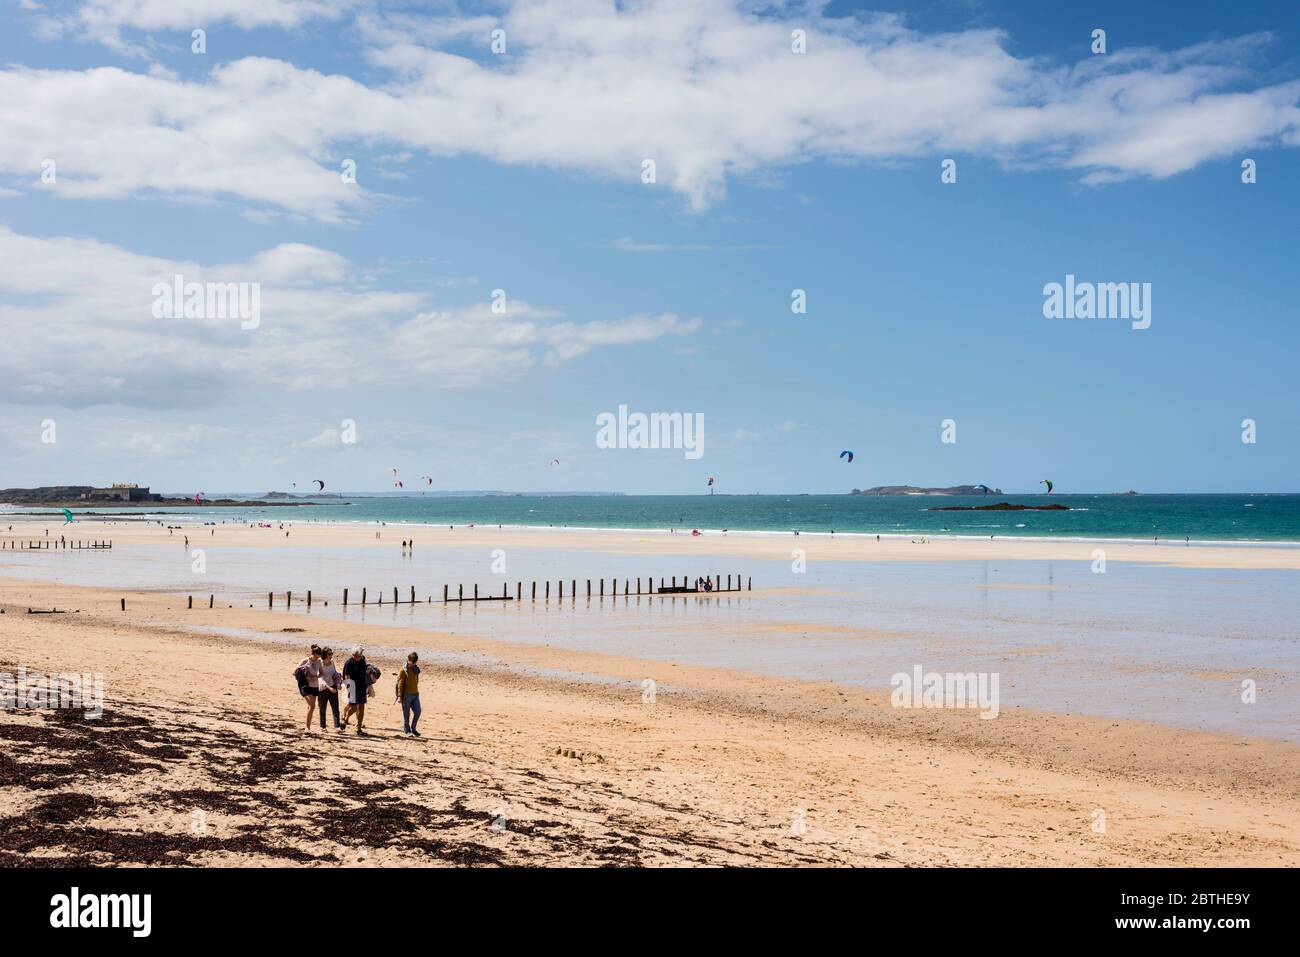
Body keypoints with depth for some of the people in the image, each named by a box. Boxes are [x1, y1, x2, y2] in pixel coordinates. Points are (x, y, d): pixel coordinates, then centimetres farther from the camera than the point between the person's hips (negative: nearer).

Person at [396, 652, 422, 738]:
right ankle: (407, 731, 13)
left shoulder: (416, 669, 9)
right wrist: (399, 697, -12)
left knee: (417, 711, 0)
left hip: (415, 694, 6)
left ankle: (413, 728, 17)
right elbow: (400, 684, -10)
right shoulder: (403, 670, -10)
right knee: (406, 714, 2)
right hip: (406, 695, -6)